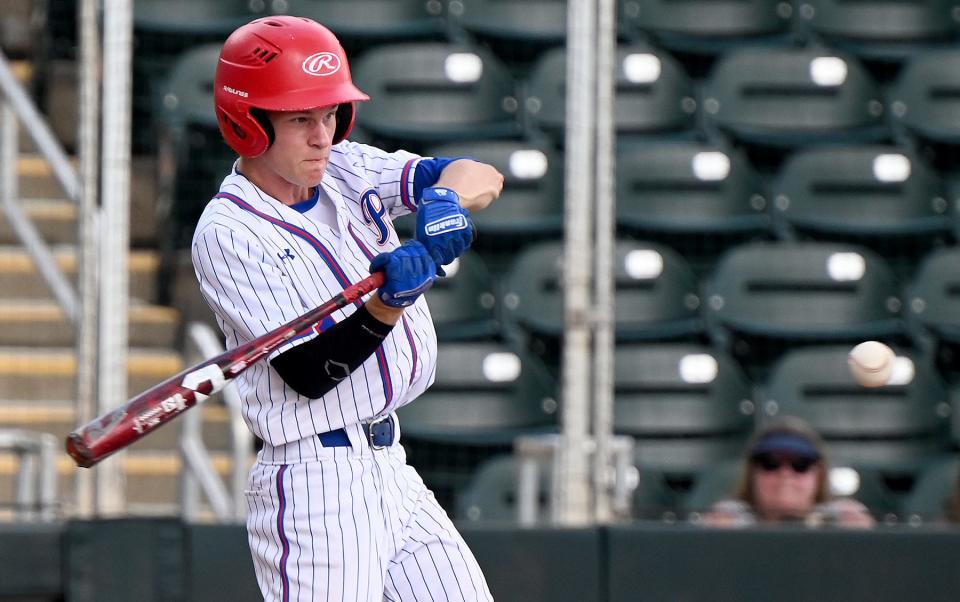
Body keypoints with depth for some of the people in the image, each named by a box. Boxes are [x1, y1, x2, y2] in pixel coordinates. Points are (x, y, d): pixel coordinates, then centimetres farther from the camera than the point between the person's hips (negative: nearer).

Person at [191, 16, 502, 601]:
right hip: (316, 486, -8)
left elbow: (484, 177, -1)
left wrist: (446, 198, -23)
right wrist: (389, 304, -32)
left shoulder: (346, 170, 9)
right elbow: (309, 375, -19)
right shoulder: (228, 233, -13)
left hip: (391, 467, 8)